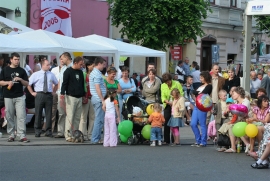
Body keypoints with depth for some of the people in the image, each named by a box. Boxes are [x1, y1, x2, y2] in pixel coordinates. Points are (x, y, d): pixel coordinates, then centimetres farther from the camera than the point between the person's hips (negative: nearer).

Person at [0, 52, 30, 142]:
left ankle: (22, 135, -10)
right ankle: (11, 135, 12)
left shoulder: (21, 71, 9)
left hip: (19, 97, 0)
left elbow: (27, 84, 9)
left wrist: (20, 79, -10)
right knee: (9, 117, 3)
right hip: (8, 97, 0)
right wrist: (8, 82, -11)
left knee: (21, 116, -9)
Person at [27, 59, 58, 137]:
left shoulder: (51, 75, 9)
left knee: (49, 114, 2)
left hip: (49, 95, 2)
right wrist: (32, 92, 1)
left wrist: (53, 92, 14)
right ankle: (37, 131, 9)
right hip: (39, 95, -2)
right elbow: (28, 84, 3)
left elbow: (56, 84, 23)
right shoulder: (36, 74, 0)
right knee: (38, 113, 1)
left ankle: (48, 131, 9)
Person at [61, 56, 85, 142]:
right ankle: (68, 136, -8)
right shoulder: (68, 71, -4)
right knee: (70, 116, -9)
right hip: (71, 97, -7)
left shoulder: (80, 72, 17)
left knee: (77, 117, 5)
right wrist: (62, 93, -21)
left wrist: (84, 95, 25)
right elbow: (64, 83, -9)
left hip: (79, 97, 7)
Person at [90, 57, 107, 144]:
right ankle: (95, 139, -6)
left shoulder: (93, 73, 18)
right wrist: (103, 100, -19)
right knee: (99, 120, -7)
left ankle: (98, 138, 17)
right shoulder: (97, 74, -15)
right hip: (99, 99, -10)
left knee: (98, 119, 14)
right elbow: (97, 88, -20)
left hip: (95, 98, 11)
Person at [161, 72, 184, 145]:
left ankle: (174, 140, 7)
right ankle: (166, 140, 1)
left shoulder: (177, 84, -4)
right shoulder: (163, 86, 4)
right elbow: (163, 97, -2)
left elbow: (181, 94, -6)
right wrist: (167, 102, -22)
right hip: (167, 106, 2)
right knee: (166, 122, -4)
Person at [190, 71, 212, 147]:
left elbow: (203, 93, -16)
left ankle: (203, 142, 0)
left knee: (202, 124, -6)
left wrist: (197, 93, -1)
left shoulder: (209, 86, -3)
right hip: (196, 106, 8)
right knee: (193, 124, 5)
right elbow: (194, 92, 12)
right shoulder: (201, 86, 22)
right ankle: (198, 141, 14)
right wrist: (198, 92, -5)